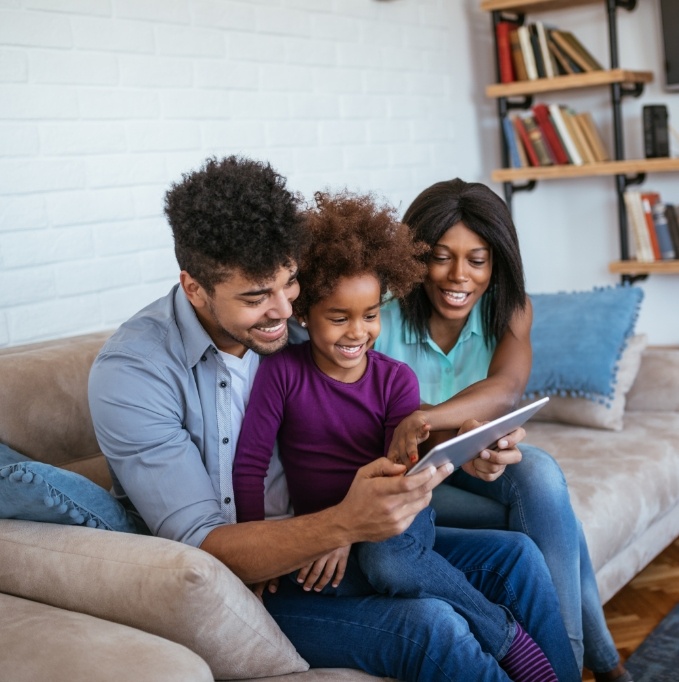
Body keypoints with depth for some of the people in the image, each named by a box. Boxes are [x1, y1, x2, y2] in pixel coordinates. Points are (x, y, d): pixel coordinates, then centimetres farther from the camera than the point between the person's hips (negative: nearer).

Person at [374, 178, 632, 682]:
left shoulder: (510, 310, -7)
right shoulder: (382, 320, -18)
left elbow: (507, 390, -28)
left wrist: (426, 419, -49)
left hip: (478, 464, 4)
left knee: (538, 471, -30)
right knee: (551, 521, -25)